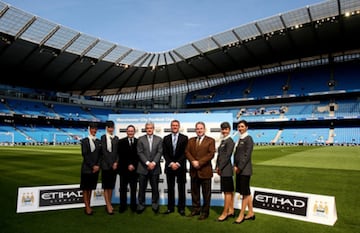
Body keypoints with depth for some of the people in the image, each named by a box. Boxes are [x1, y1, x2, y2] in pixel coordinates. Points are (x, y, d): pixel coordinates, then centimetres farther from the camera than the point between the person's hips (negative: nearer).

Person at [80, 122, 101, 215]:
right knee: (85, 188, 3)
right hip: (86, 168, -4)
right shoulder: (84, 141, -3)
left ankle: (88, 206, 18)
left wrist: (98, 165, -6)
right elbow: (85, 155, -10)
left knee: (91, 188, 11)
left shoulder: (99, 141, 10)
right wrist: (92, 166, -13)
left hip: (96, 168, 4)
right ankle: (87, 207, 9)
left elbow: (100, 155, 8)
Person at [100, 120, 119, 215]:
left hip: (114, 165, 4)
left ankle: (109, 204, 20)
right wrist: (111, 164, -10)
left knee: (111, 186, 11)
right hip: (106, 165, -4)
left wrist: (116, 162, -5)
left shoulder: (116, 138, 10)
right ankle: (108, 206, 5)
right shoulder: (103, 137, -4)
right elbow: (104, 152, -8)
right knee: (106, 186, 1)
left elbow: (117, 151, 8)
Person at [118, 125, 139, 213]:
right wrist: (128, 165, -10)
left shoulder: (138, 142, 3)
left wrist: (133, 165, -7)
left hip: (134, 169, 1)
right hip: (124, 169, 0)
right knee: (123, 188, 6)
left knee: (133, 188, 7)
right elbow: (121, 156, -4)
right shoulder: (121, 142, 2)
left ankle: (133, 205, 18)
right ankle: (123, 206, 17)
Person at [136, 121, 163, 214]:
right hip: (143, 167, 0)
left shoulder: (159, 139, 7)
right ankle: (141, 204, 18)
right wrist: (147, 163, -13)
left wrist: (154, 163, -13)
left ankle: (155, 204, 22)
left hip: (155, 167, 1)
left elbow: (159, 152, -1)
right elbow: (140, 153, -4)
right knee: (142, 188, 5)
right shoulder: (141, 139, 4)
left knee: (155, 187, 7)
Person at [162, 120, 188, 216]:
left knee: (181, 188, 4)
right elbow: (165, 153, 2)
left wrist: (178, 163, -13)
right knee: (170, 188, 8)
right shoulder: (166, 138, 7)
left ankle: (181, 208, 14)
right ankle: (170, 207, 17)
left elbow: (185, 153, -4)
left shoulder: (184, 138, 1)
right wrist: (171, 163, -10)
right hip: (169, 166, 2)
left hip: (181, 166, -2)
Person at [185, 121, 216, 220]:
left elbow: (211, 154, -11)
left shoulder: (210, 140, -1)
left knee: (206, 193, 5)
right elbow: (187, 152, 3)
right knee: (194, 192, 14)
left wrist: (199, 162, -17)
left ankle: (205, 212, 17)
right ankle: (195, 209, 27)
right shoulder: (191, 140, 12)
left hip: (205, 170, -4)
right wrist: (193, 161, -14)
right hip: (194, 171, 4)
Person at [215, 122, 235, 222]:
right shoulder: (223, 141, 15)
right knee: (229, 191, 16)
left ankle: (225, 213, 7)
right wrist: (217, 167, 6)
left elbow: (227, 156, -18)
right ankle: (231, 211, 26)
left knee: (227, 192, 0)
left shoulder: (230, 141, -13)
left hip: (226, 169, -9)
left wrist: (220, 168, -13)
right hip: (223, 170, 9)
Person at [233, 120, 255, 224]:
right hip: (239, 169, 8)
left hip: (245, 169, -8)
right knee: (246, 192, 15)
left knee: (245, 192, 1)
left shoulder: (248, 138, -10)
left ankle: (241, 215, 9)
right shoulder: (240, 139, 15)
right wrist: (235, 166, 4)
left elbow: (247, 155, -15)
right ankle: (251, 213, 26)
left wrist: (240, 167, -14)